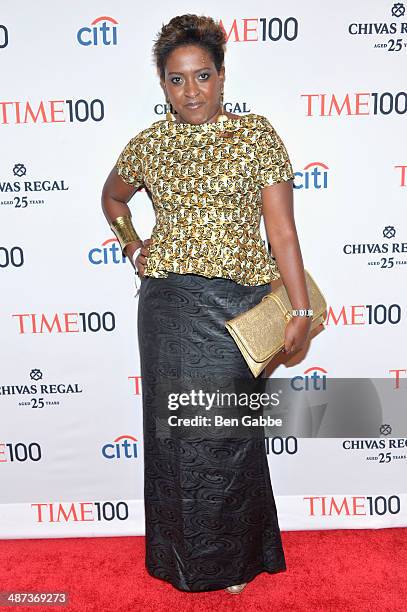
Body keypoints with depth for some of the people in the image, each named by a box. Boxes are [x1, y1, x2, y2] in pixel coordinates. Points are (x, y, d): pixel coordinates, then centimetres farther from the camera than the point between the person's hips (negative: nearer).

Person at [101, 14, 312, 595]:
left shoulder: (257, 134, 0)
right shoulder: (149, 144, 7)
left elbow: (282, 230, -5)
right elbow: (112, 197, 26)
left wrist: (301, 310, -8)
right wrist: (133, 246, 11)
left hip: (237, 303, -2)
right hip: (169, 305, 2)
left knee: (230, 431, 7)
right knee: (176, 428, 10)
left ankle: (233, 557, 33)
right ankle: (184, 556, 33)